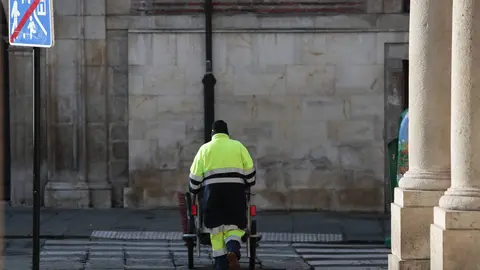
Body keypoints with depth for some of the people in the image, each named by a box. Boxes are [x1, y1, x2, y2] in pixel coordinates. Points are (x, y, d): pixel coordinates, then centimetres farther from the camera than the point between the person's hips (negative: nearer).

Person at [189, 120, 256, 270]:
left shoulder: (205, 148, 10)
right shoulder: (237, 146, 10)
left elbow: (195, 174, 10)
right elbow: (249, 169, 8)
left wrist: (194, 190, 25)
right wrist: (248, 184, 24)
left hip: (212, 192, 0)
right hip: (235, 191, 0)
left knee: (216, 229, 6)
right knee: (234, 226, 4)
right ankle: (233, 251, -26)